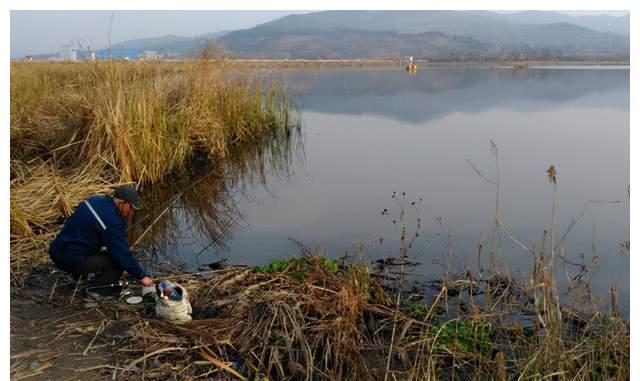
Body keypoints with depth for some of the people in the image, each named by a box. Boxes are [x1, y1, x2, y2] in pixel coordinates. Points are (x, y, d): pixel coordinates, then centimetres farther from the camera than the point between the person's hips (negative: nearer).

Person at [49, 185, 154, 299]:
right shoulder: (111, 220, -23)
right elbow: (123, 253, -19)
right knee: (118, 261, -10)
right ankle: (94, 289, 1)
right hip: (70, 259, -9)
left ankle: (80, 273, 18)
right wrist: (142, 276, -9)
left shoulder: (96, 200, 4)